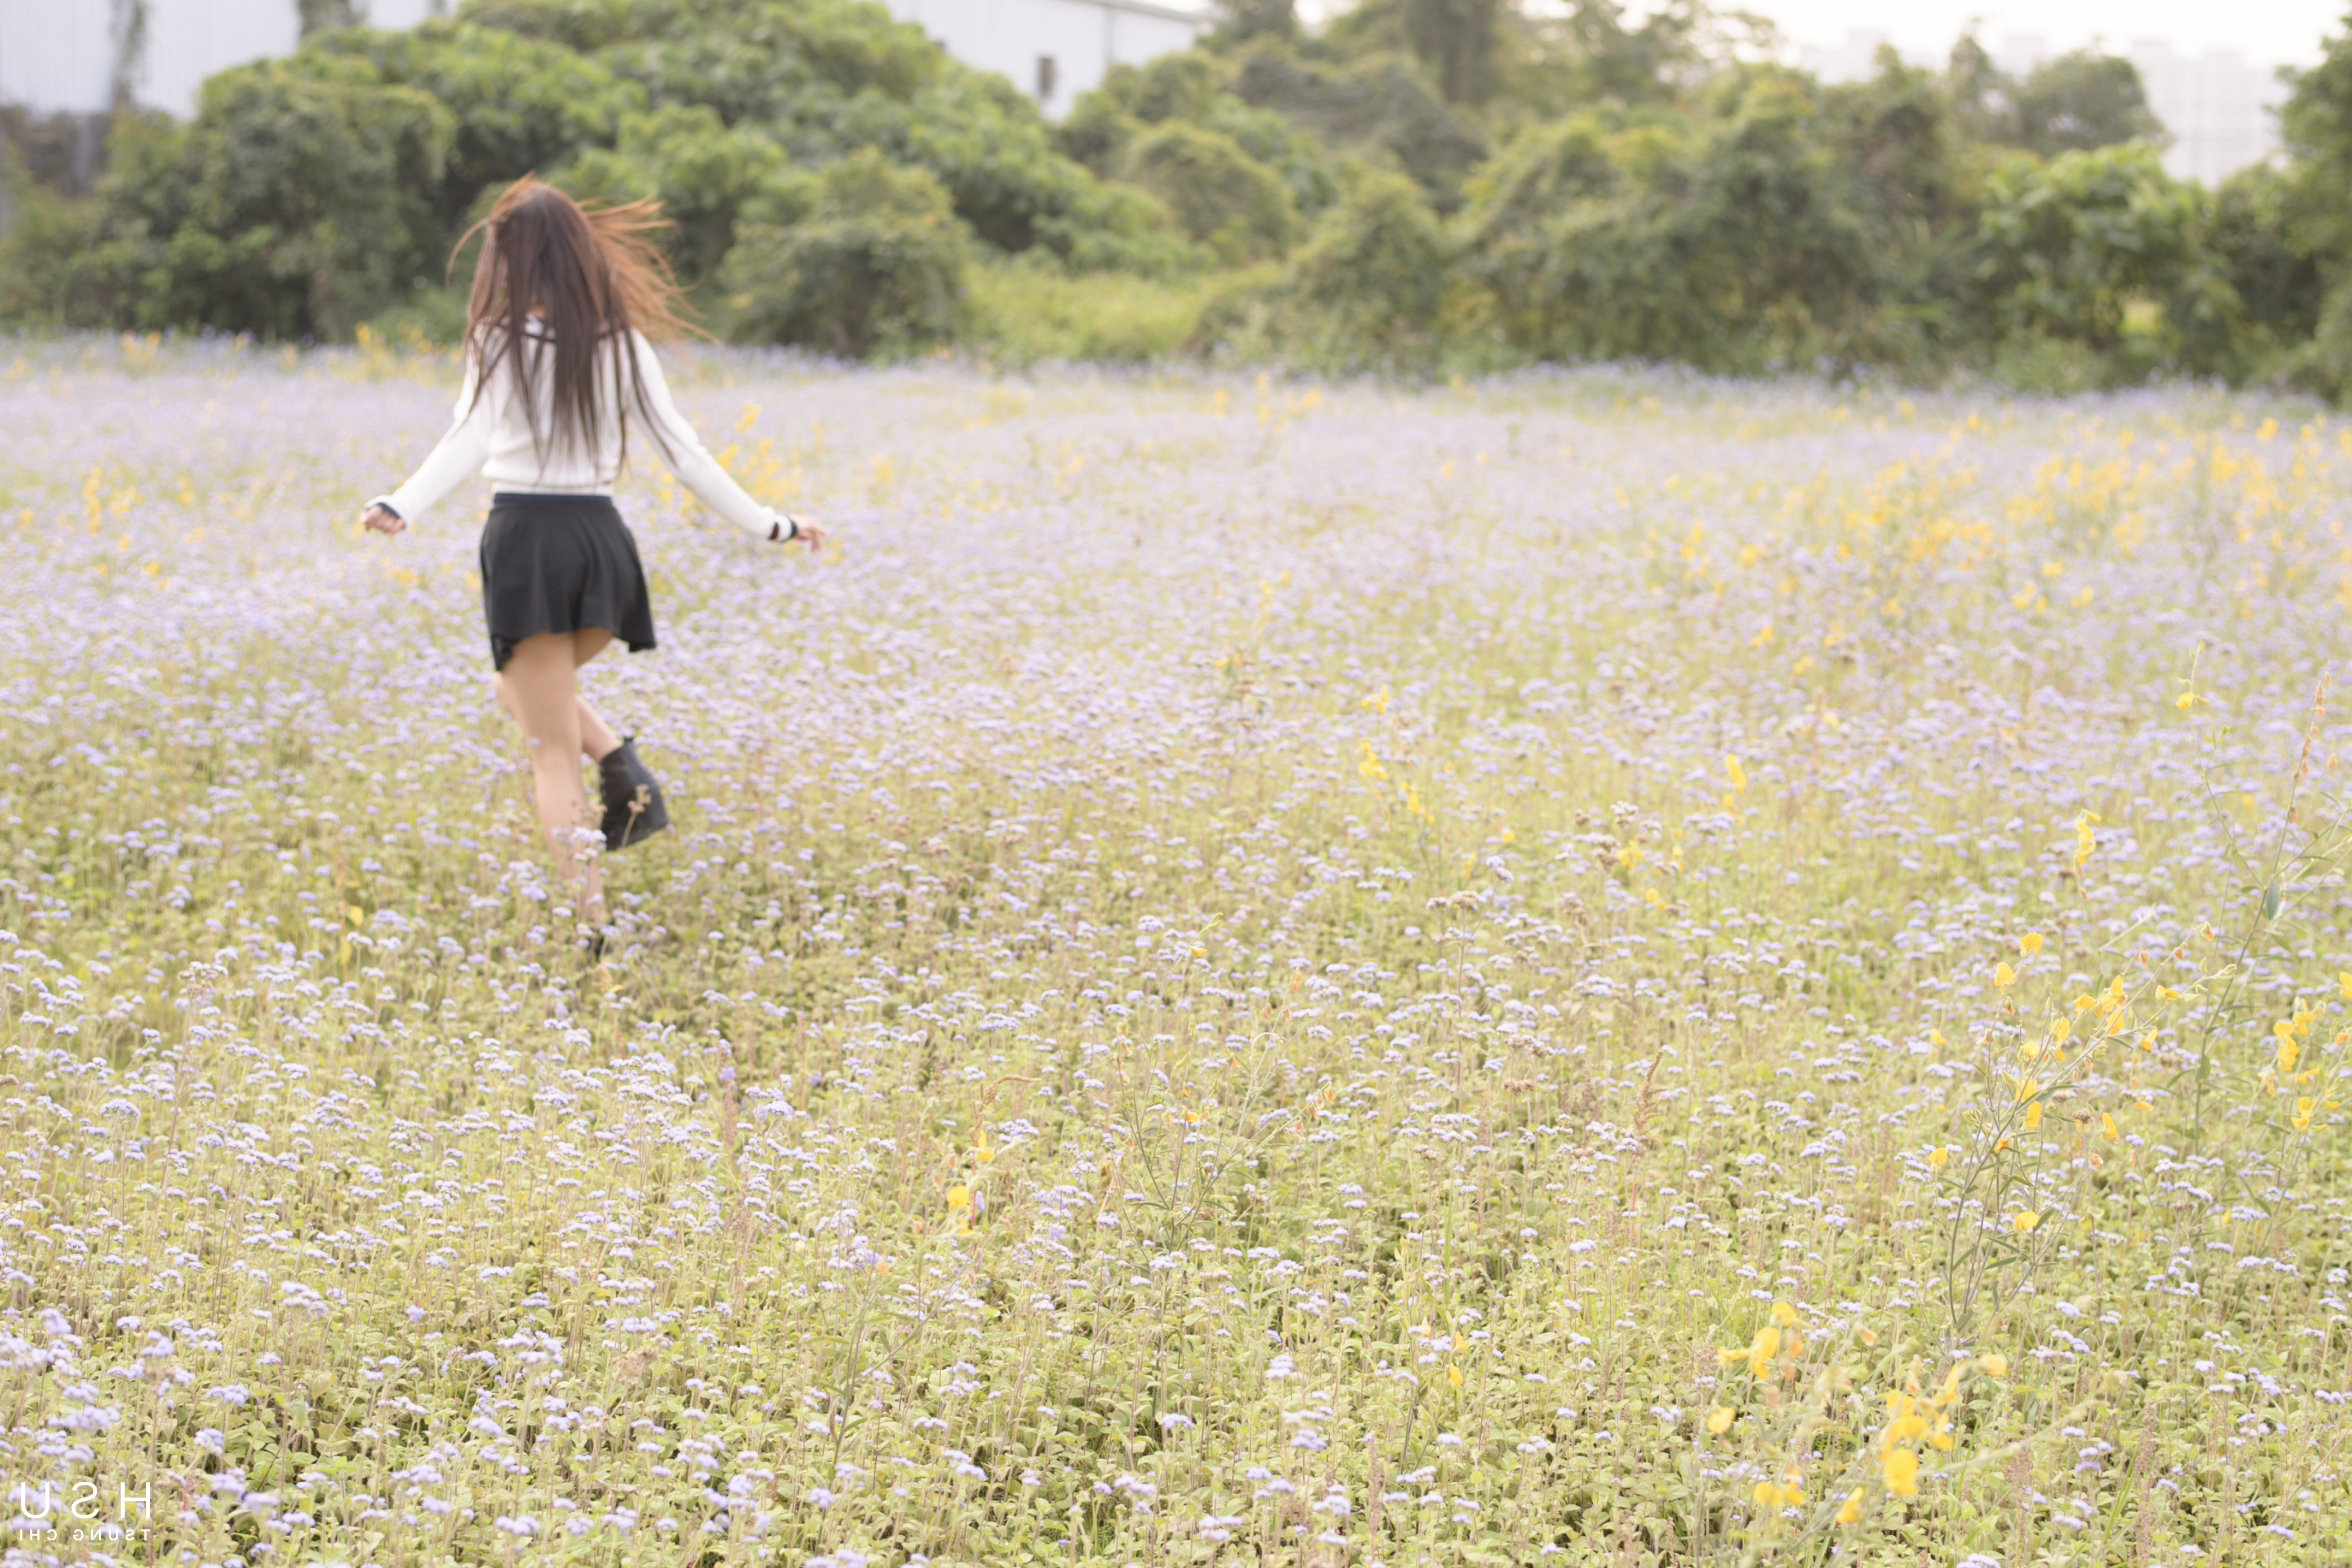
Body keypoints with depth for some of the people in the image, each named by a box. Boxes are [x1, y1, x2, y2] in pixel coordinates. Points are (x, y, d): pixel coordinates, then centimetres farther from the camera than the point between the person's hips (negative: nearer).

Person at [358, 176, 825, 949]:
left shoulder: (501, 340, -5)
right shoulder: (623, 343, 6)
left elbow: (470, 439, -22)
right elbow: (681, 450, 5)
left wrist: (401, 506, -34)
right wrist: (768, 525, 12)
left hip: (527, 540, -4)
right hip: (603, 539, 4)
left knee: (554, 751, 2)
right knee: (519, 686, 30)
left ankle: (593, 926, -6)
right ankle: (624, 766, 4)